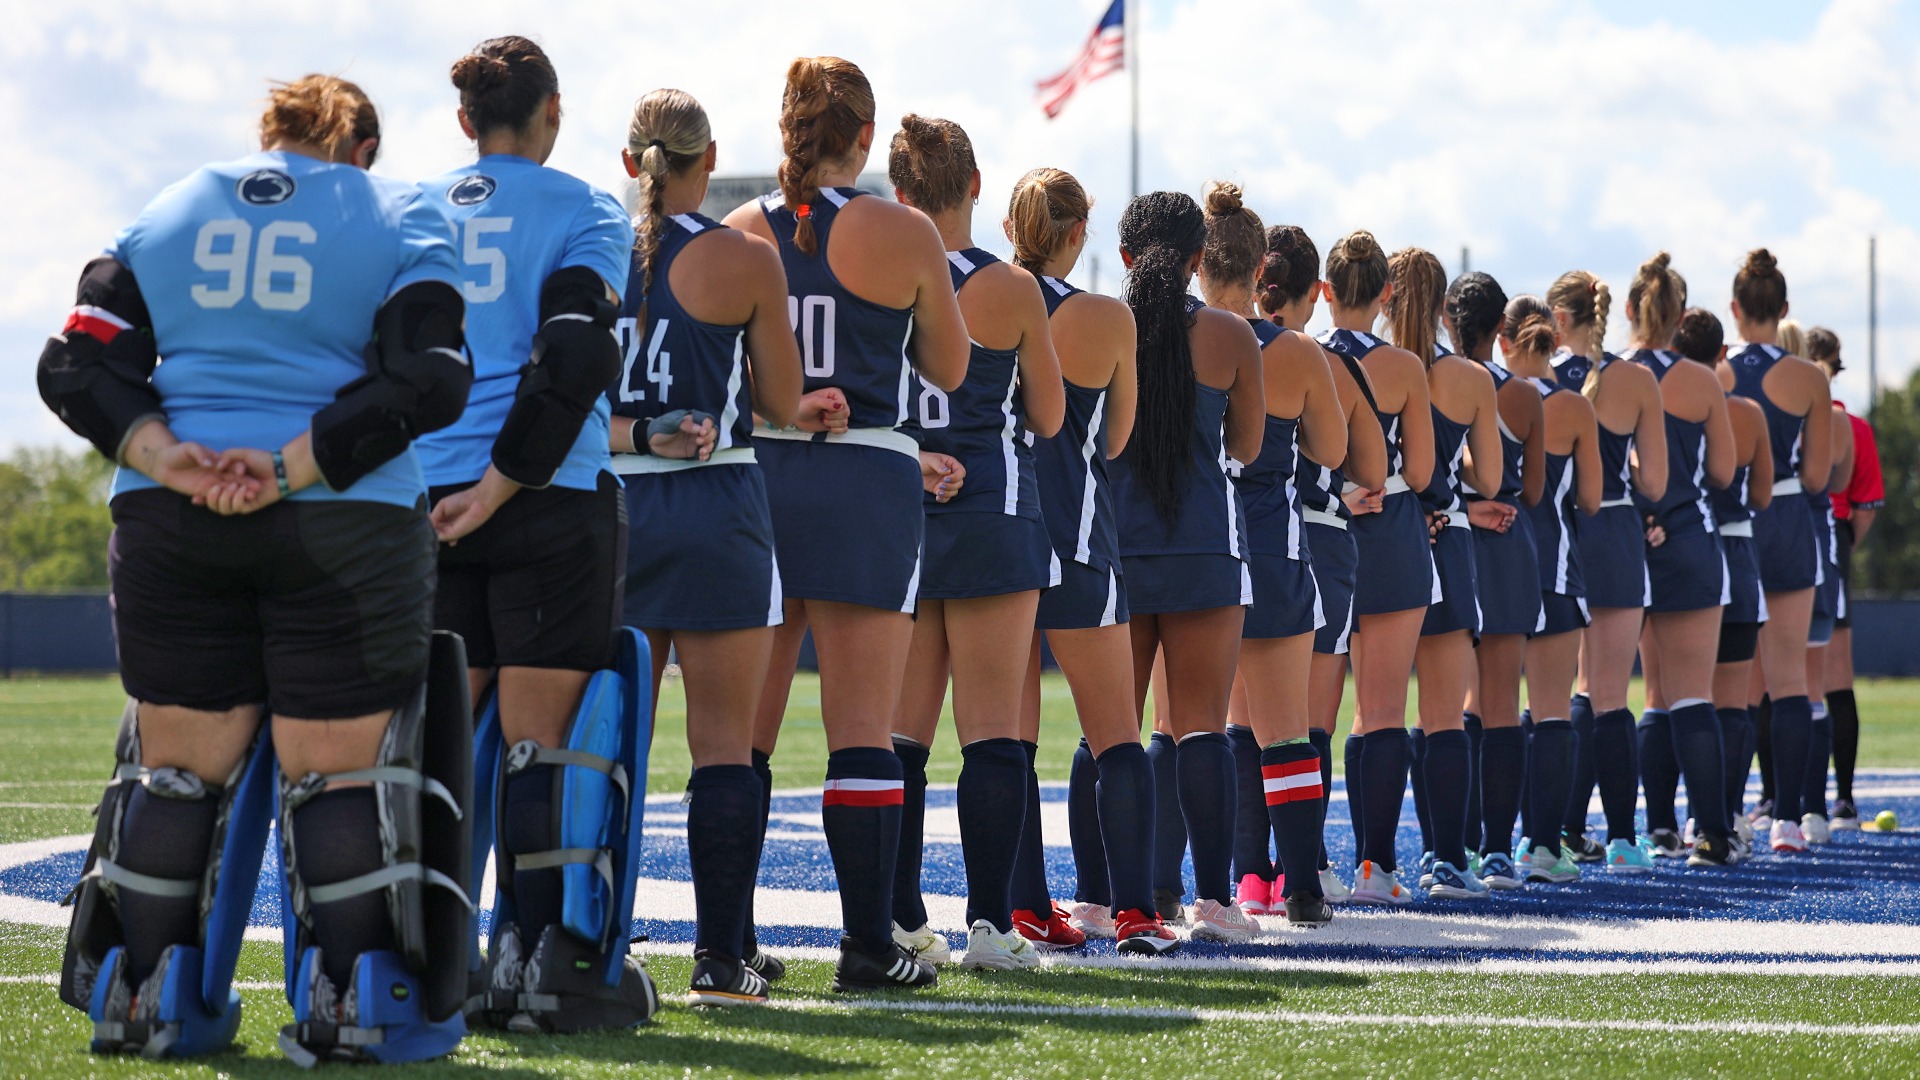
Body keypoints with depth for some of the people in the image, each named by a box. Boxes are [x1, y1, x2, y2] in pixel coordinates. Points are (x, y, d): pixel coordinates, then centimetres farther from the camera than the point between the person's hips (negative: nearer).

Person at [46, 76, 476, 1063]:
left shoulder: (166, 213, 15)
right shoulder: (400, 220, 7)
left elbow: (76, 366, 4)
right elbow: (425, 382, -9)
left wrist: (164, 459, -10)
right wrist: (291, 470, -14)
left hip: (167, 524, 3)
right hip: (346, 527, -3)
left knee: (175, 762, 10)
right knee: (339, 767, 3)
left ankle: (143, 998, 14)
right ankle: (350, 1007, 4)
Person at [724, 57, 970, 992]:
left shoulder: (741, 233, 4)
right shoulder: (903, 234, -3)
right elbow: (949, 369, 9)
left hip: (756, 474, 3)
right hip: (865, 481, -3)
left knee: (743, 729, 8)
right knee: (862, 730, -2)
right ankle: (868, 943, -2)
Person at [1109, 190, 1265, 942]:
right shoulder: (1230, 336, -2)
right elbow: (1246, 447, 9)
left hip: (1113, 543, 1)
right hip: (1204, 548, -1)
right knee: (1201, 726, -1)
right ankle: (1213, 897, -8)